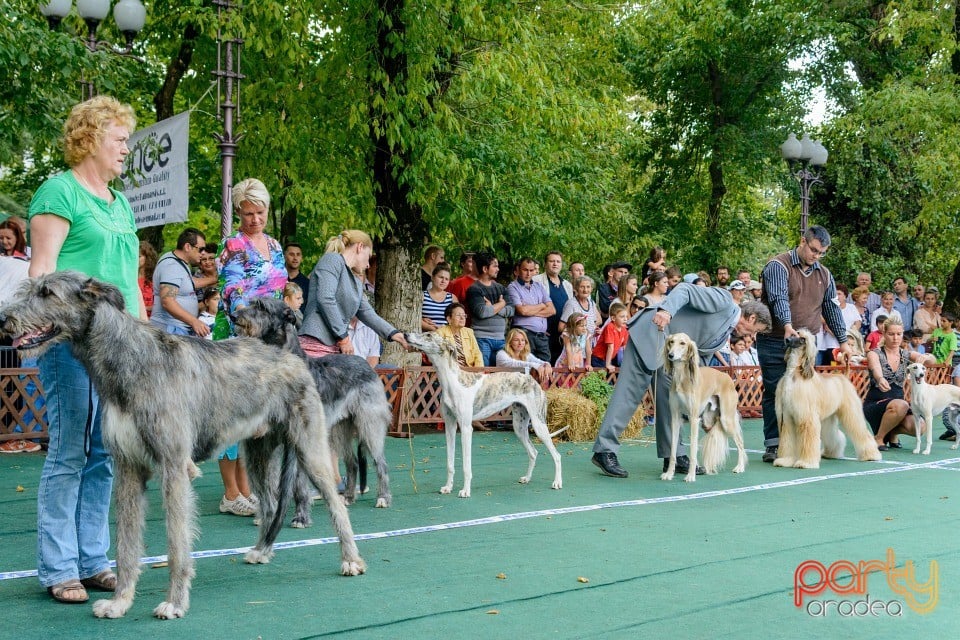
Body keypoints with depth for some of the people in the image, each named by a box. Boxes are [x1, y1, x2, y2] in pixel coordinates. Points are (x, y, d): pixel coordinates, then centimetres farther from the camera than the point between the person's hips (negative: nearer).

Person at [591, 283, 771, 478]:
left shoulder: (725, 333, 19)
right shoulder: (723, 299, -7)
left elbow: (700, 358, 21)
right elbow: (685, 290, -17)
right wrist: (666, 310, -36)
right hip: (651, 331, -10)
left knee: (671, 397, 9)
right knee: (630, 392, -12)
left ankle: (674, 456, 14)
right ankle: (604, 452, -12)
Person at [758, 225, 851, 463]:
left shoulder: (824, 274, 13)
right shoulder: (778, 266, -7)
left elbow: (832, 309, 18)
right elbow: (779, 298, -21)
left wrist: (843, 341, 16)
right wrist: (788, 326, -36)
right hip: (776, 342, -5)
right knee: (775, 393, -3)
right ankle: (773, 445, 1)